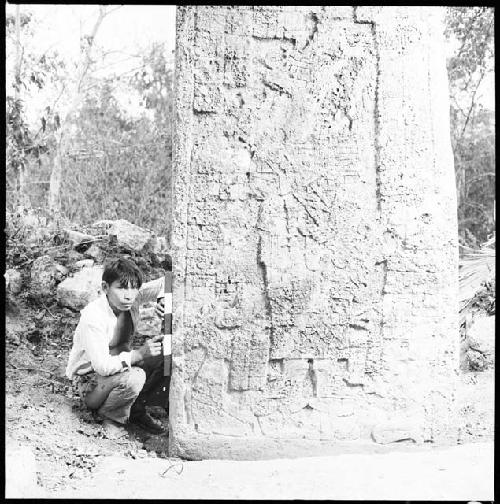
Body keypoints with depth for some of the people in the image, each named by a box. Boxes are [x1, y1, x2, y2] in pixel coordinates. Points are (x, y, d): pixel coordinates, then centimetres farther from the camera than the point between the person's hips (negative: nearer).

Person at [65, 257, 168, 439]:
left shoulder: (131, 298, -11)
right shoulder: (93, 317, -29)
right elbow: (102, 366, -32)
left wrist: (162, 299, -28)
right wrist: (140, 354, -36)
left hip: (119, 366, 7)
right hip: (89, 381, -7)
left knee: (163, 355, -12)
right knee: (134, 378, -36)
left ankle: (137, 409, 6)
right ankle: (109, 415, -5)